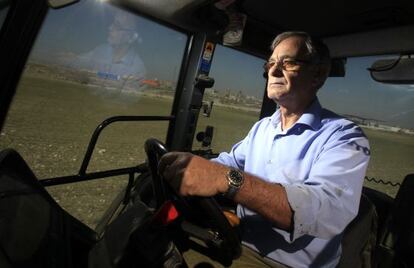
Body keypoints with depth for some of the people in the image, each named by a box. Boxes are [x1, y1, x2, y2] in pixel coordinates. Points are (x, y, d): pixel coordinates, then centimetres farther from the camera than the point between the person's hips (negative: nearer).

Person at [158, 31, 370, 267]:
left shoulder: (345, 137, -14)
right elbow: (229, 162, 12)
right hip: (236, 245, 5)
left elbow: (328, 210, -30)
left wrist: (227, 180, -41)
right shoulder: (262, 127, 8)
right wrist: (179, 166, -7)